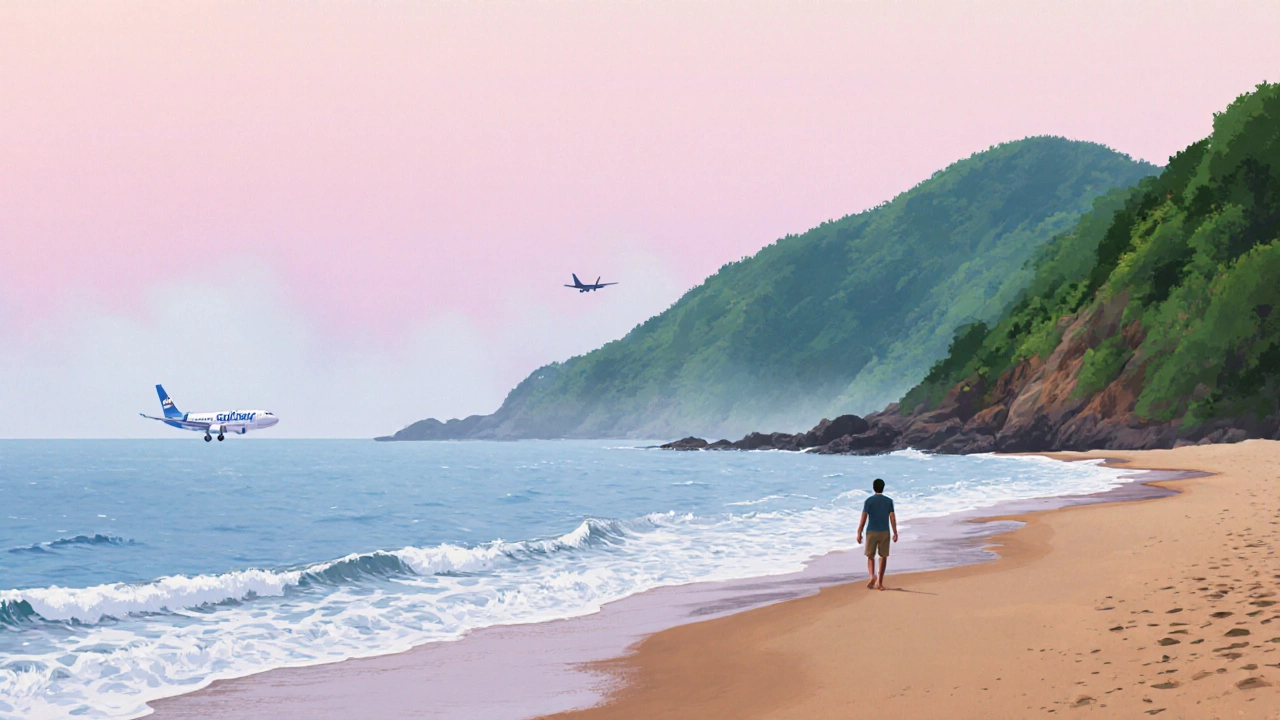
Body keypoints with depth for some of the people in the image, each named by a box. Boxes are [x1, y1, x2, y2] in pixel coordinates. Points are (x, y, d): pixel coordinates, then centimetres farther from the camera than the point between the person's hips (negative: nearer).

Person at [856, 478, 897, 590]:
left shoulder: (869, 501, -3)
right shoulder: (889, 501, 0)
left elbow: (863, 518, -5)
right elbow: (892, 518, -4)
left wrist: (859, 533, 0)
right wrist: (895, 533, 1)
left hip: (871, 532, -1)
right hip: (885, 532, 1)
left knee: (870, 556, 9)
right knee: (883, 556, 11)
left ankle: (872, 576, -17)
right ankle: (880, 582, 8)